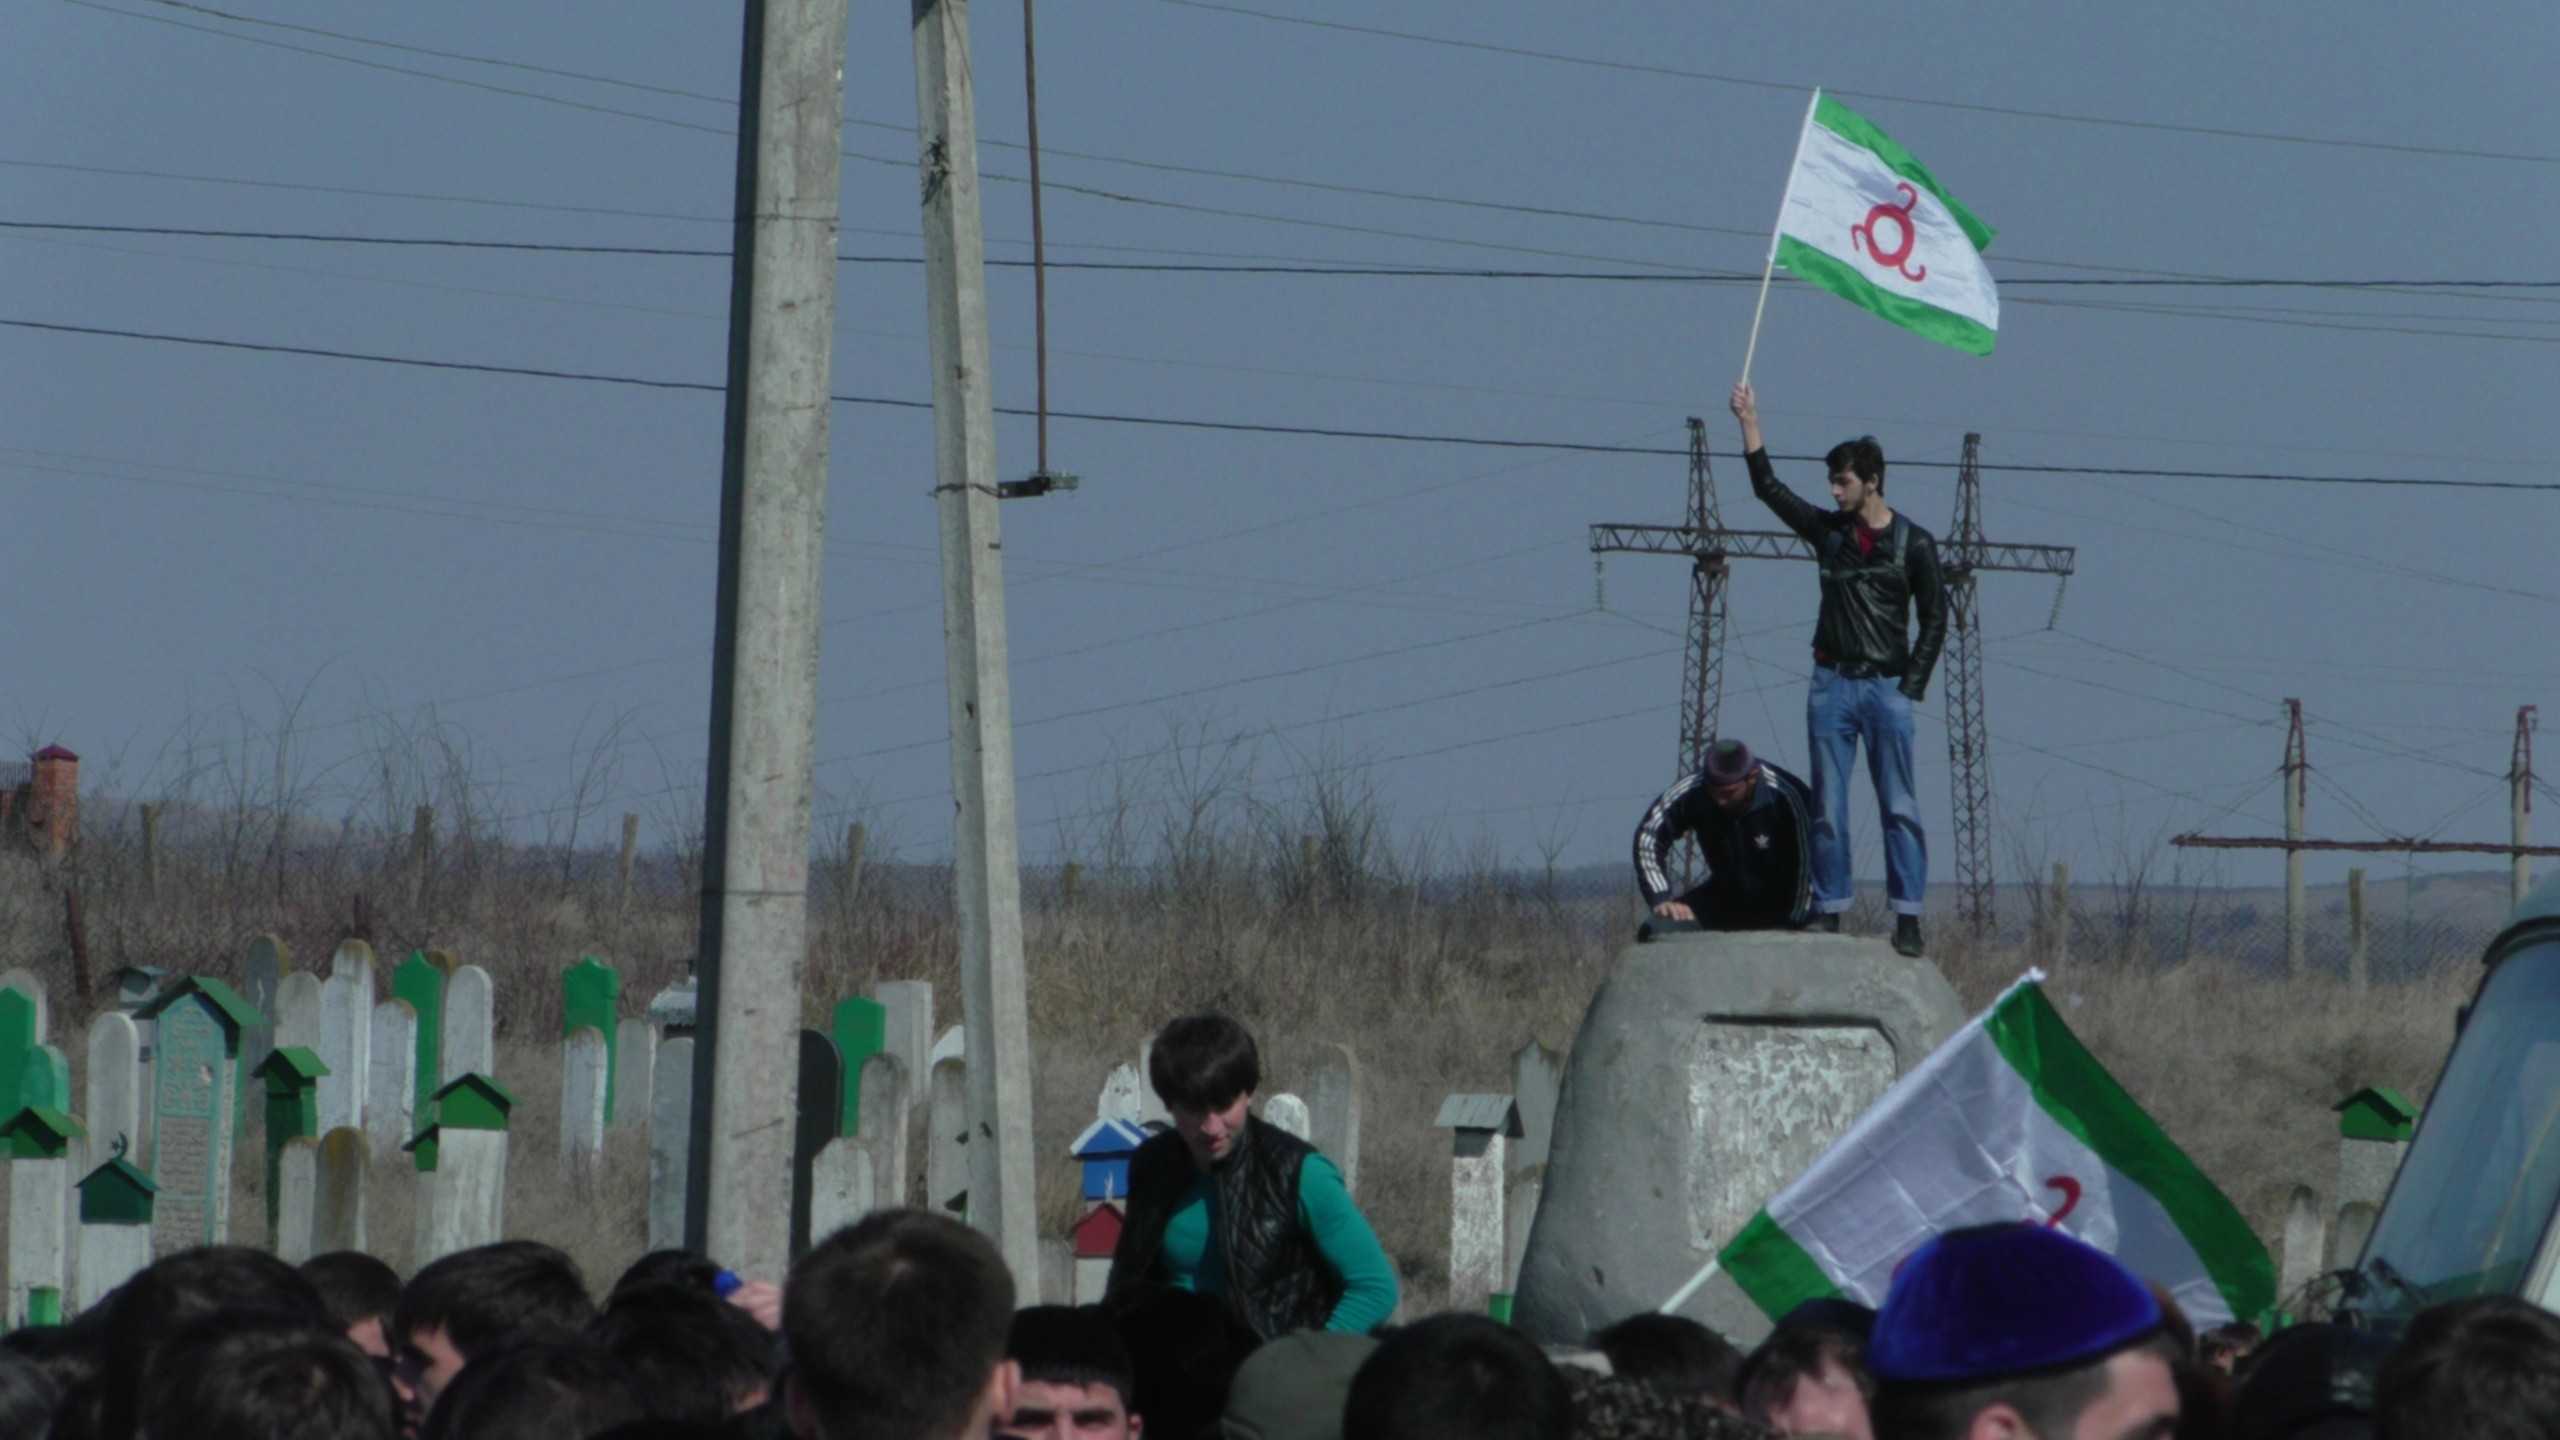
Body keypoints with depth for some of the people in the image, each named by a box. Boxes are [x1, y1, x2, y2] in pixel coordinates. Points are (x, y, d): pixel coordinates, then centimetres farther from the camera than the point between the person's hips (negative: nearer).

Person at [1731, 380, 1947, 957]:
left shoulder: (1913, 544, -1)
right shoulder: (1828, 530, 9)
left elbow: (1934, 621, 0)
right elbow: (1769, 489, 8)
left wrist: (1910, 689, -6)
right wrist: (1750, 427, 1)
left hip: (1887, 687, -3)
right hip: (1832, 686, 3)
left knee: (1899, 807, -6)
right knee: (1827, 808, 2)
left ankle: (1907, 919, -7)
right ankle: (1829, 914, 5)